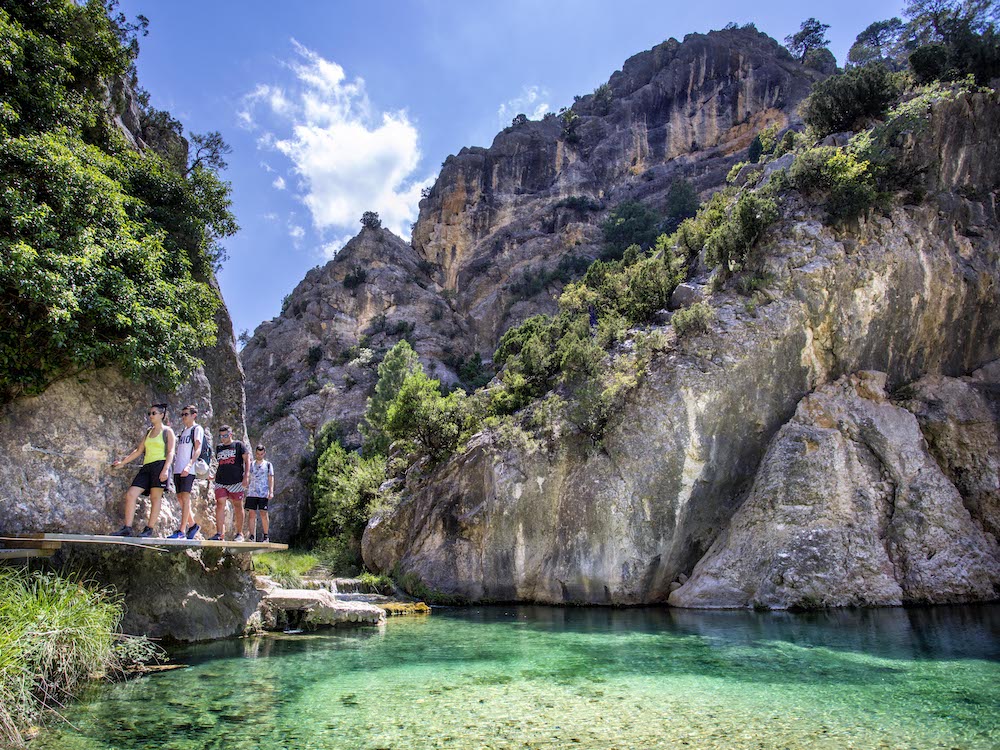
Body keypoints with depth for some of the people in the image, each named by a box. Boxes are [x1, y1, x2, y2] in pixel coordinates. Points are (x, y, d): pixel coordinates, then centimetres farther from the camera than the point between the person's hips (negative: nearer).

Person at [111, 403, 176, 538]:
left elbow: (170, 452, -6)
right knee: (130, 494, -5)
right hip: (147, 466, 7)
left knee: (155, 497, -5)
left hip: (160, 465, -6)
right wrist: (122, 462, 15)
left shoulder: (167, 432, 4)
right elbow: (139, 451, 23)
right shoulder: (148, 432, 22)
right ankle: (127, 528, -5)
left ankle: (149, 529, -1)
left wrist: (166, 469, -18)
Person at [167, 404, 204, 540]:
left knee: (185, 498, -10)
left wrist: (189, 465, -22)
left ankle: (182, 531, -12)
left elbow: (198, 449, -12)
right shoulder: (183, 431, 23)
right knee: (180, 499, 7)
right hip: (178, 469, 8)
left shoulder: (197, 429, -1)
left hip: (188, 470, -8)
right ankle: (192, 525, 18)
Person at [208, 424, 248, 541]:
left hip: (236, 481, -4)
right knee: (220, 504, -8)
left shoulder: (238, 445, 4)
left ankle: (239, 533, 10)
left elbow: (247, 460, -1)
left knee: (237, 506, 2)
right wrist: (214, 476, 12)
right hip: (221, 482, 4)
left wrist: (246, 476, -11)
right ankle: (219, 534, -6)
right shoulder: (219, 448, 18)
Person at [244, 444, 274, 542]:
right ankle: (252, 536, 1)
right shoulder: (251, 464, 16)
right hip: (251, 493, 2)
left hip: (263, 493, -2)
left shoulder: (268, 464, 9)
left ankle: (265, 536, 3)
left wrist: (271, 491, -7)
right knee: (251, 514, -2)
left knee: (263, 514, -5)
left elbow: (271, 479, 4)